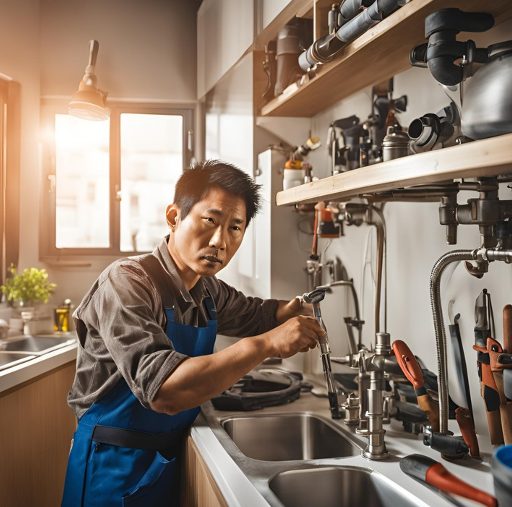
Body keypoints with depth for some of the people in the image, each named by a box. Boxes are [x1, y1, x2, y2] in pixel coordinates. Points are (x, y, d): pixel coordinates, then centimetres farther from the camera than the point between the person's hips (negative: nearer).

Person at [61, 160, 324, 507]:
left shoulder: (209, 290, 0)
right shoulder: (127, 282, -23)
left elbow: (256, 313, 21)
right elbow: (162, 390, -34)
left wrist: (290, 312, -2)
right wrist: (266, 344, -36)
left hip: (171, 459, 7)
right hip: (116, 465, -6)